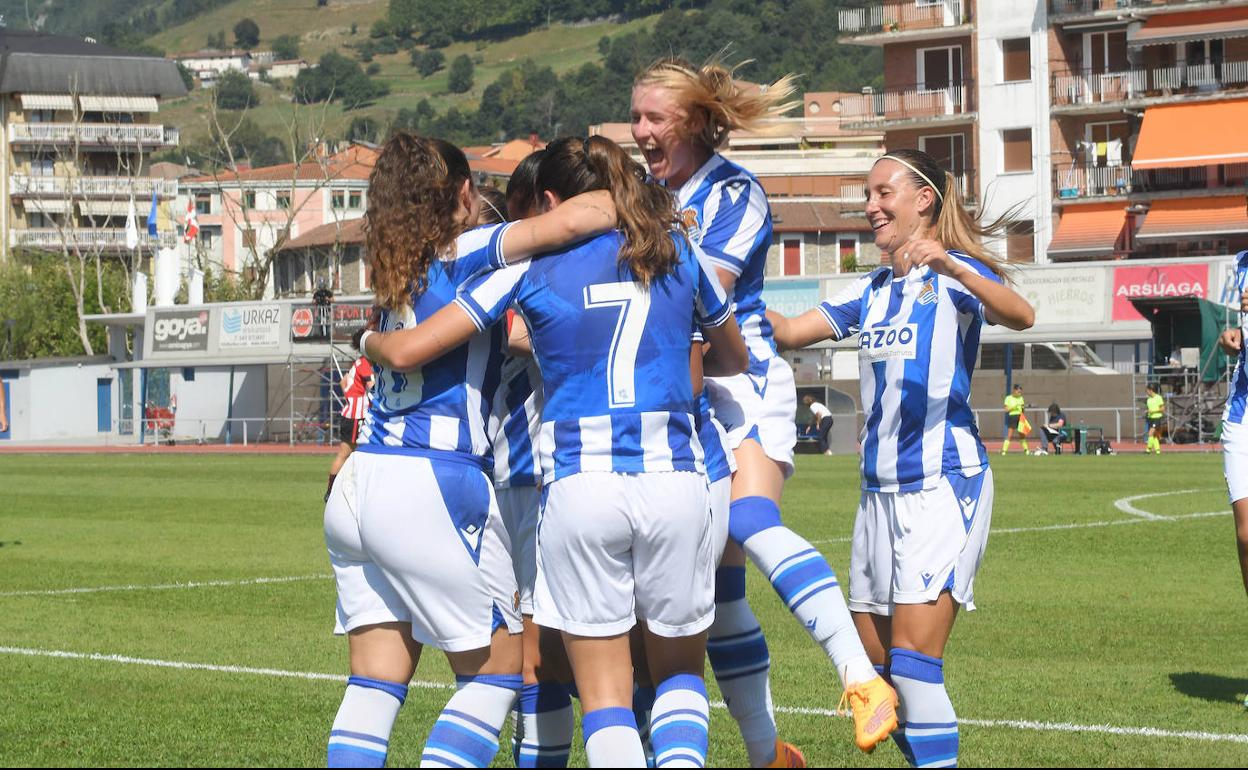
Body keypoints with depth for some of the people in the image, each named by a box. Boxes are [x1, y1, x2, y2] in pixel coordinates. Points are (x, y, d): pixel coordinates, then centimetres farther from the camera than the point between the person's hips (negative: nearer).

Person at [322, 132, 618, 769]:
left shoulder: (398, 273, 18)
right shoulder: (466, 255, -5)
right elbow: (573, 220, -19)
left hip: (359, 485, 7)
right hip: (432, 488, -7)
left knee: (375, 683, 7)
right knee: (497, 670, 6)